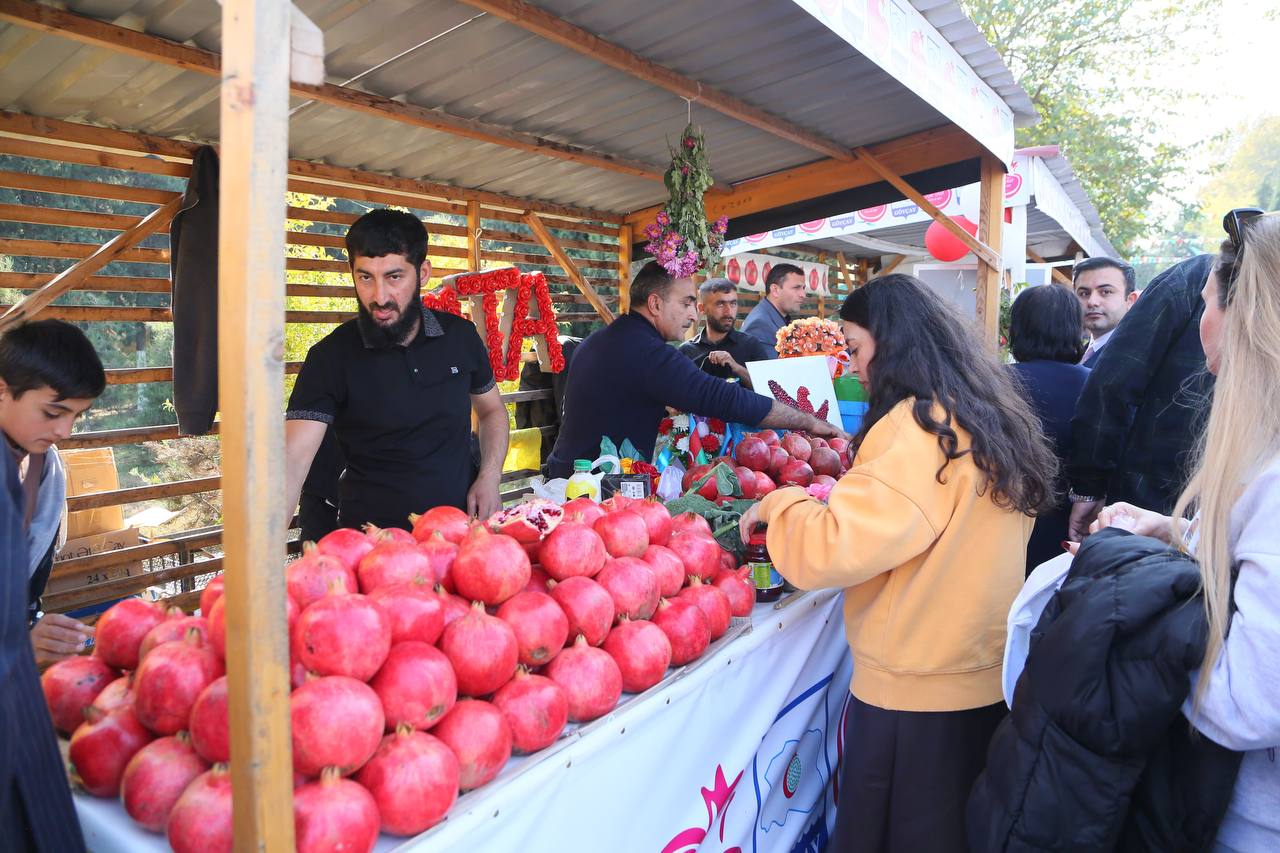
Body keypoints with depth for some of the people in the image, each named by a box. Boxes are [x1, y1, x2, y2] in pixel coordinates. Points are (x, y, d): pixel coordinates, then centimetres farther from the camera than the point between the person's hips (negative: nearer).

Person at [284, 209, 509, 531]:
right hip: (374, 538, -2)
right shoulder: (330, 357, -10)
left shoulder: (460, 335, 0)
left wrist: (489, 478, -1)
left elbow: (491, 409, 15)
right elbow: (292, 459, -19)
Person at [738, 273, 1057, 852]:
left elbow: (830, 548, -27)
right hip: (984, 680, 8)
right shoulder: (988, 418, 6)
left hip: (916, 694, -8)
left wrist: (774, 507, -9)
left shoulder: (918, 427, -21)